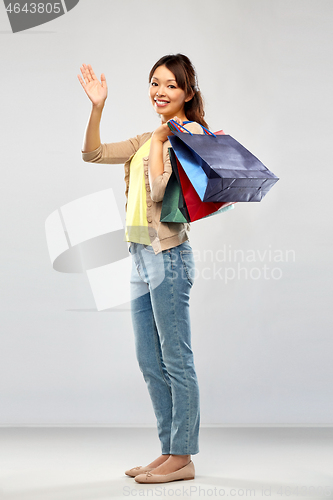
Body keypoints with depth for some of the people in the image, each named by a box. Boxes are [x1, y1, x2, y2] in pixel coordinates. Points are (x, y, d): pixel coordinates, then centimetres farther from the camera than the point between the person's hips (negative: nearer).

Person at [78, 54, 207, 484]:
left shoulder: (189, 134, -6)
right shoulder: (149, 139, 19)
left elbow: (161, 191, -17)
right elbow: (93, 154, 15)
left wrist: (158, 141, -14)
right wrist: (97, 108, 5)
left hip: (168, 254, -9)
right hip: (141, 254, 9)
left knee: (175, 360, -3)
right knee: (149, 361, 11)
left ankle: (183, 458, 6)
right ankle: (169, 451, 20)